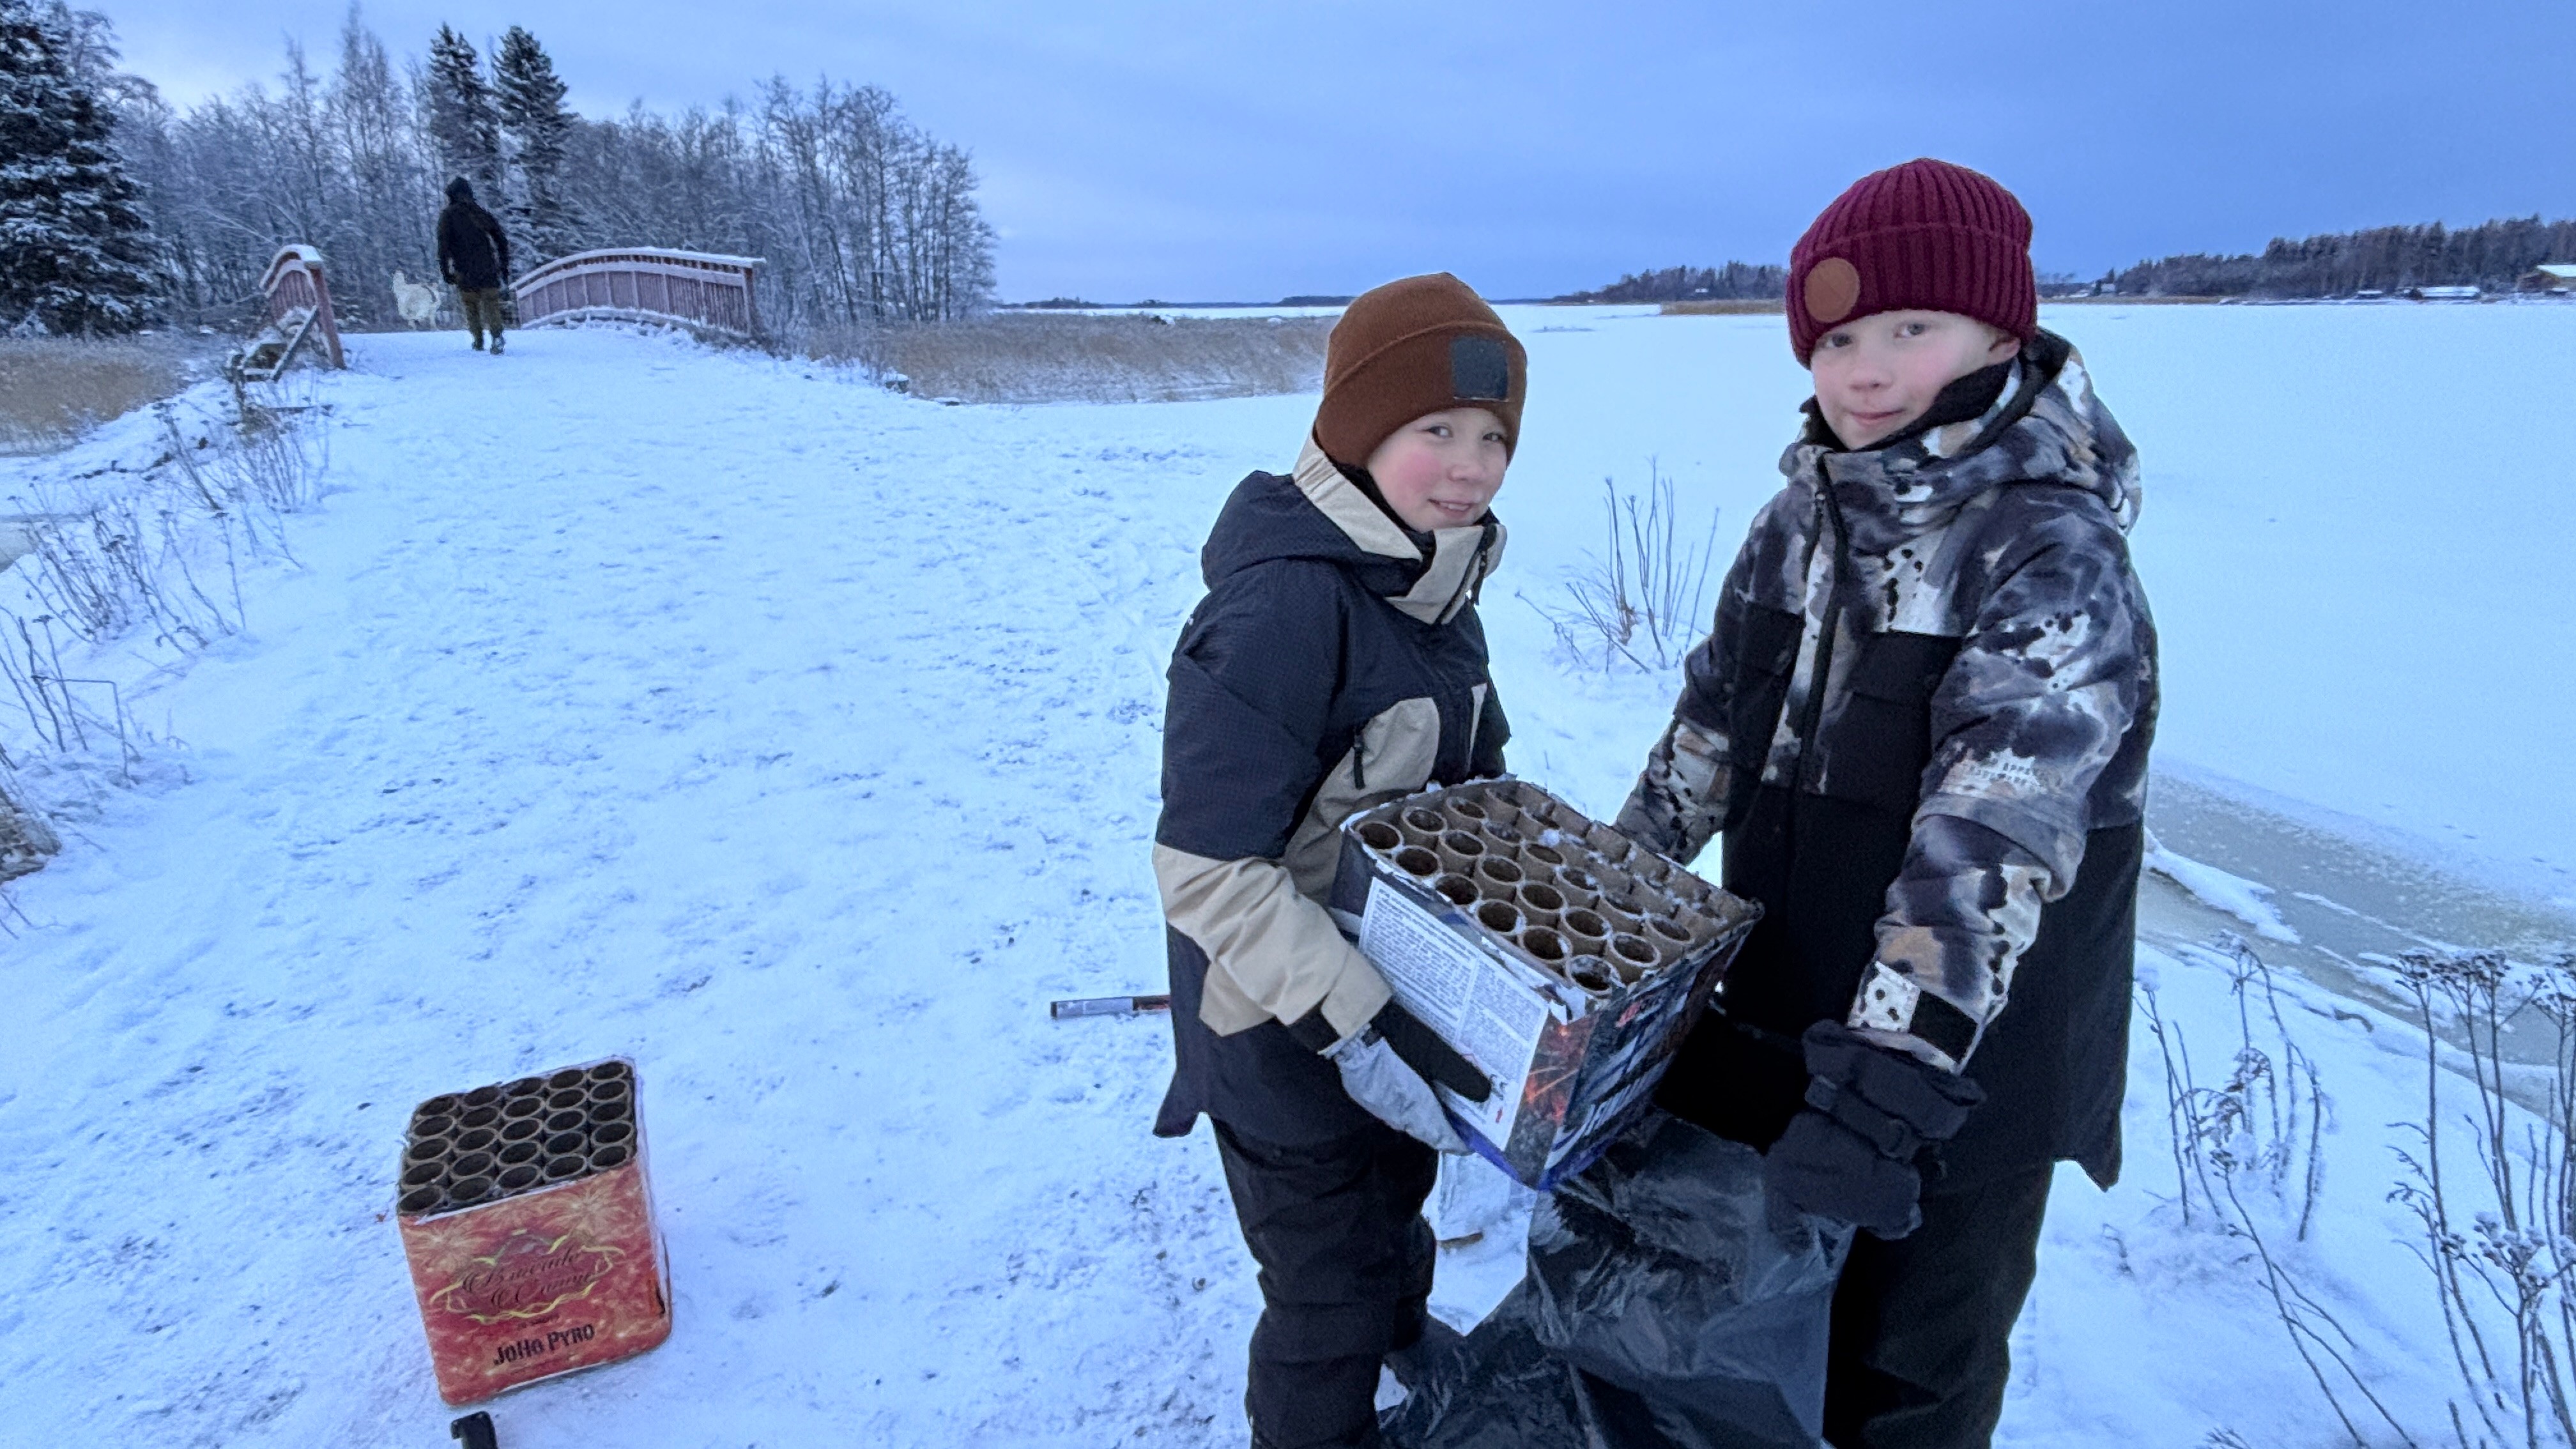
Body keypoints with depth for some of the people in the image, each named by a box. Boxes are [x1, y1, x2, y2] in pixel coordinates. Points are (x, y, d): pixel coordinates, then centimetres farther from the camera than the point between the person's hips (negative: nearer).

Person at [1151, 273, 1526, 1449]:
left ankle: (1397, 1323, 63)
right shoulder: (1280, 605, -29)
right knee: (1328, 1304, 11)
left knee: (1398, 1189, 34)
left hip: (1407, 986, 9)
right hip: (1290, 1034, -9)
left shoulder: (1432, 580, 0)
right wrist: (1351, 1024, -33)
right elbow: (1207, 869, -30)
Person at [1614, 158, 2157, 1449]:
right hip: (1786, 1030, 6)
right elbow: (1714, 721, 6)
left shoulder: (2061, 562, -21)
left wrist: (1892, 1081, -37)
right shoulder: (1807, 516, 0)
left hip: (1966, 1070, -5)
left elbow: (1989, 848, -31)